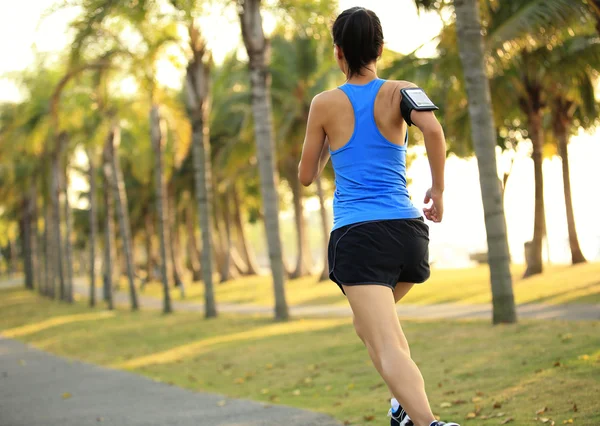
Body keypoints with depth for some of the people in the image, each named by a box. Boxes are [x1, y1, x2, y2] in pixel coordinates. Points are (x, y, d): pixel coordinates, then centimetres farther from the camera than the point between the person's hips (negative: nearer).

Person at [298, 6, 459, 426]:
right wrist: (439, 189, -3)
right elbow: (433, 128, -15)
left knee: (386, 345, -14)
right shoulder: (399, 92, 6)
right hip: (409, 230, 3)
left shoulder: (325, 104, 5)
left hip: (356, 236, -3)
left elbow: (306, 176, 13)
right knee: (372, 322, 31)